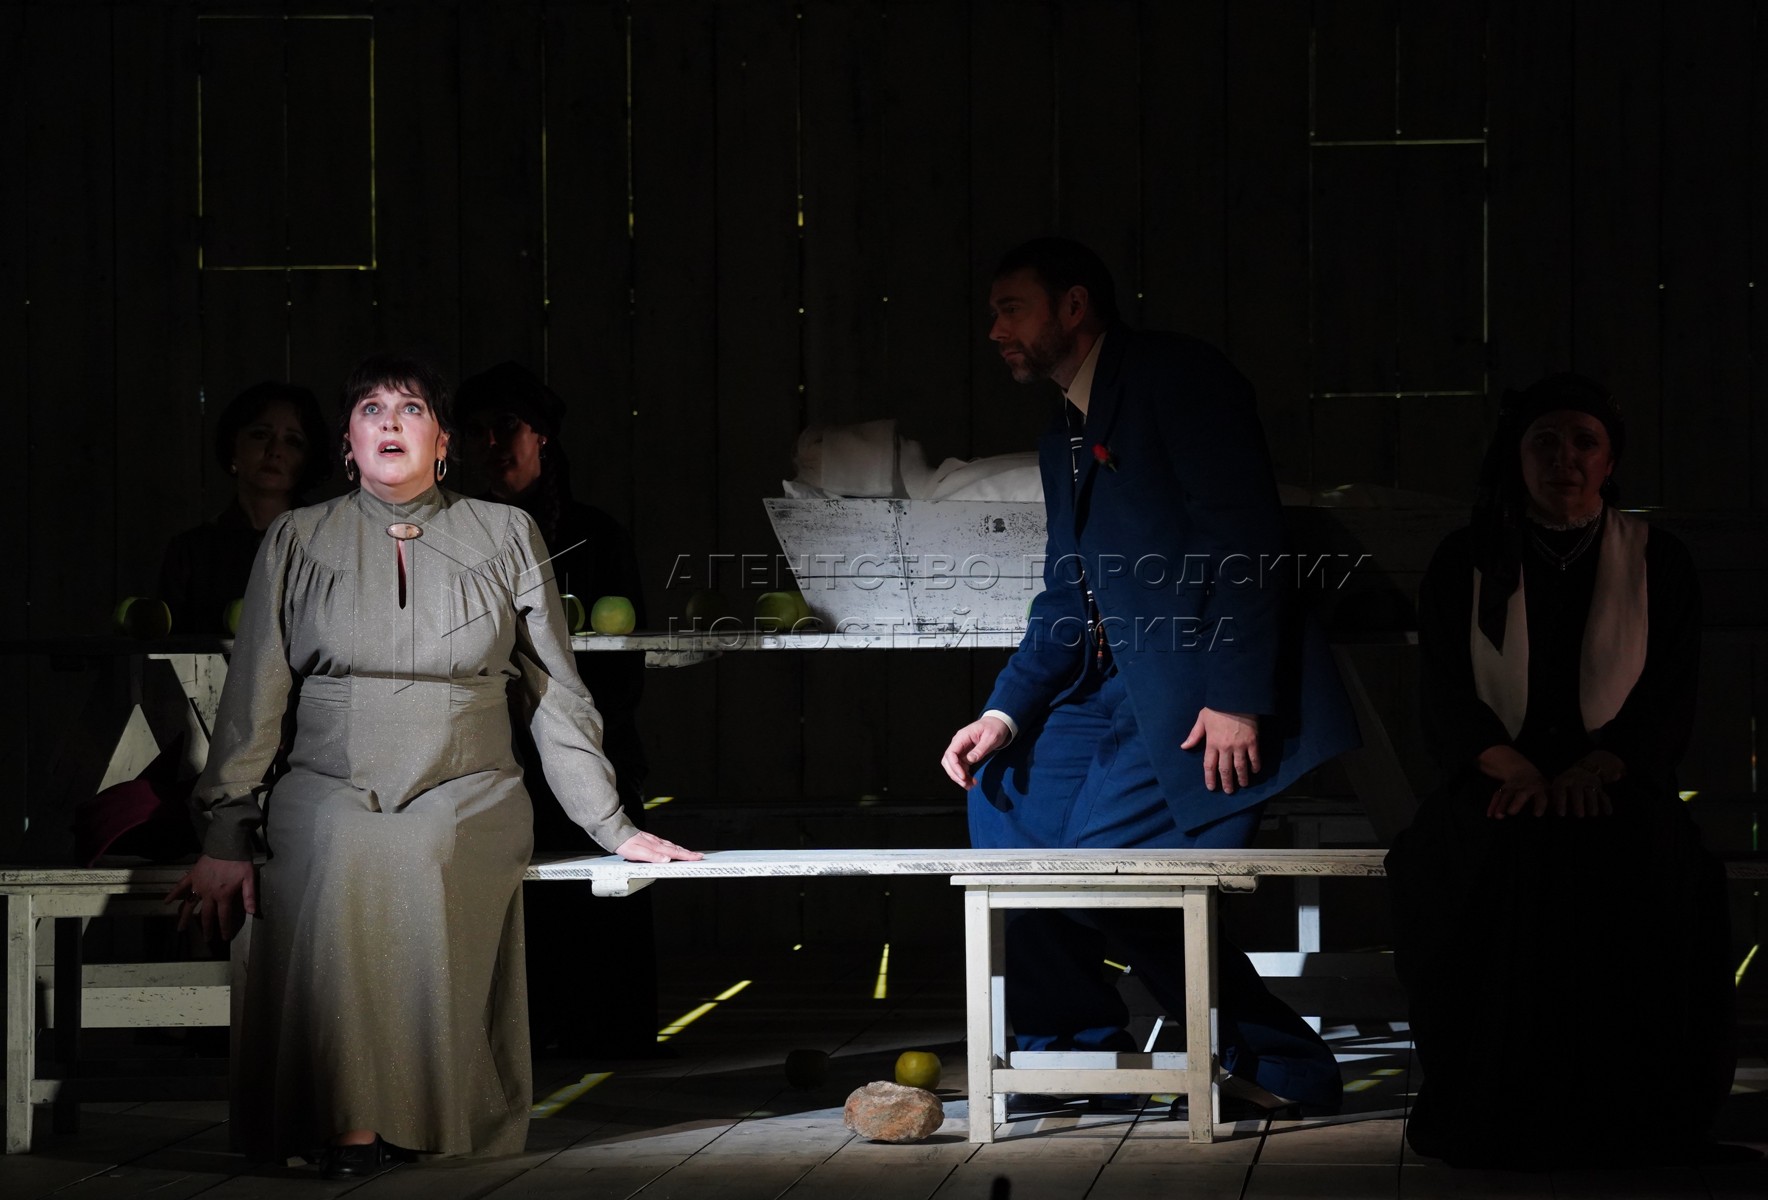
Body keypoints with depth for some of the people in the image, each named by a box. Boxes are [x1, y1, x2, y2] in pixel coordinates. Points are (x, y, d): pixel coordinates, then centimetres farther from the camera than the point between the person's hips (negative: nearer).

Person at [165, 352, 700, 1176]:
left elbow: (556, 696, 14)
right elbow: (253, 701, 10)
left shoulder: (505, 537, 11)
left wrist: (612, 826, 11)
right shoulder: (298, 541, 11)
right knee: (342, 862, -34)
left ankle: (425, 1116, -30)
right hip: (328, 792, 0)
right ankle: (345, 1125, -33)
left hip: (465, 799, 0)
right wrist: (224, 838, 2)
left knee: (420, 861, -35)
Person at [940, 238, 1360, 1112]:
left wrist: (1238, 697, -24)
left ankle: (1277, 1062, -3)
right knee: (1003, 794, 7)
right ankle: (1072, 1039, 14)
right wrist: (1005, 713, 3)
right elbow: (1065, 602, 18)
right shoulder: (1062, 441, 19)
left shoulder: (1176, 376, -9)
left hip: (1207, 688, -9)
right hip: (1122, 683, 9)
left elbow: (1242, 537, -18)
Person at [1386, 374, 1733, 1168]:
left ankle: (1617, 1115, -23)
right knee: (1484, 863, -35)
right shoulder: (1465, 564, 12)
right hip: (1498, 779, 0)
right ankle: (1500, 1111, -26)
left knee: (1638, 865, -35)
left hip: (1615, 783, 0)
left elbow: (1669, 699, 3)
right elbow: (1445, 693, 4)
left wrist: (1594, 769, -17)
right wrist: (1512, 766, -18)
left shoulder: (1657, 563, 12)